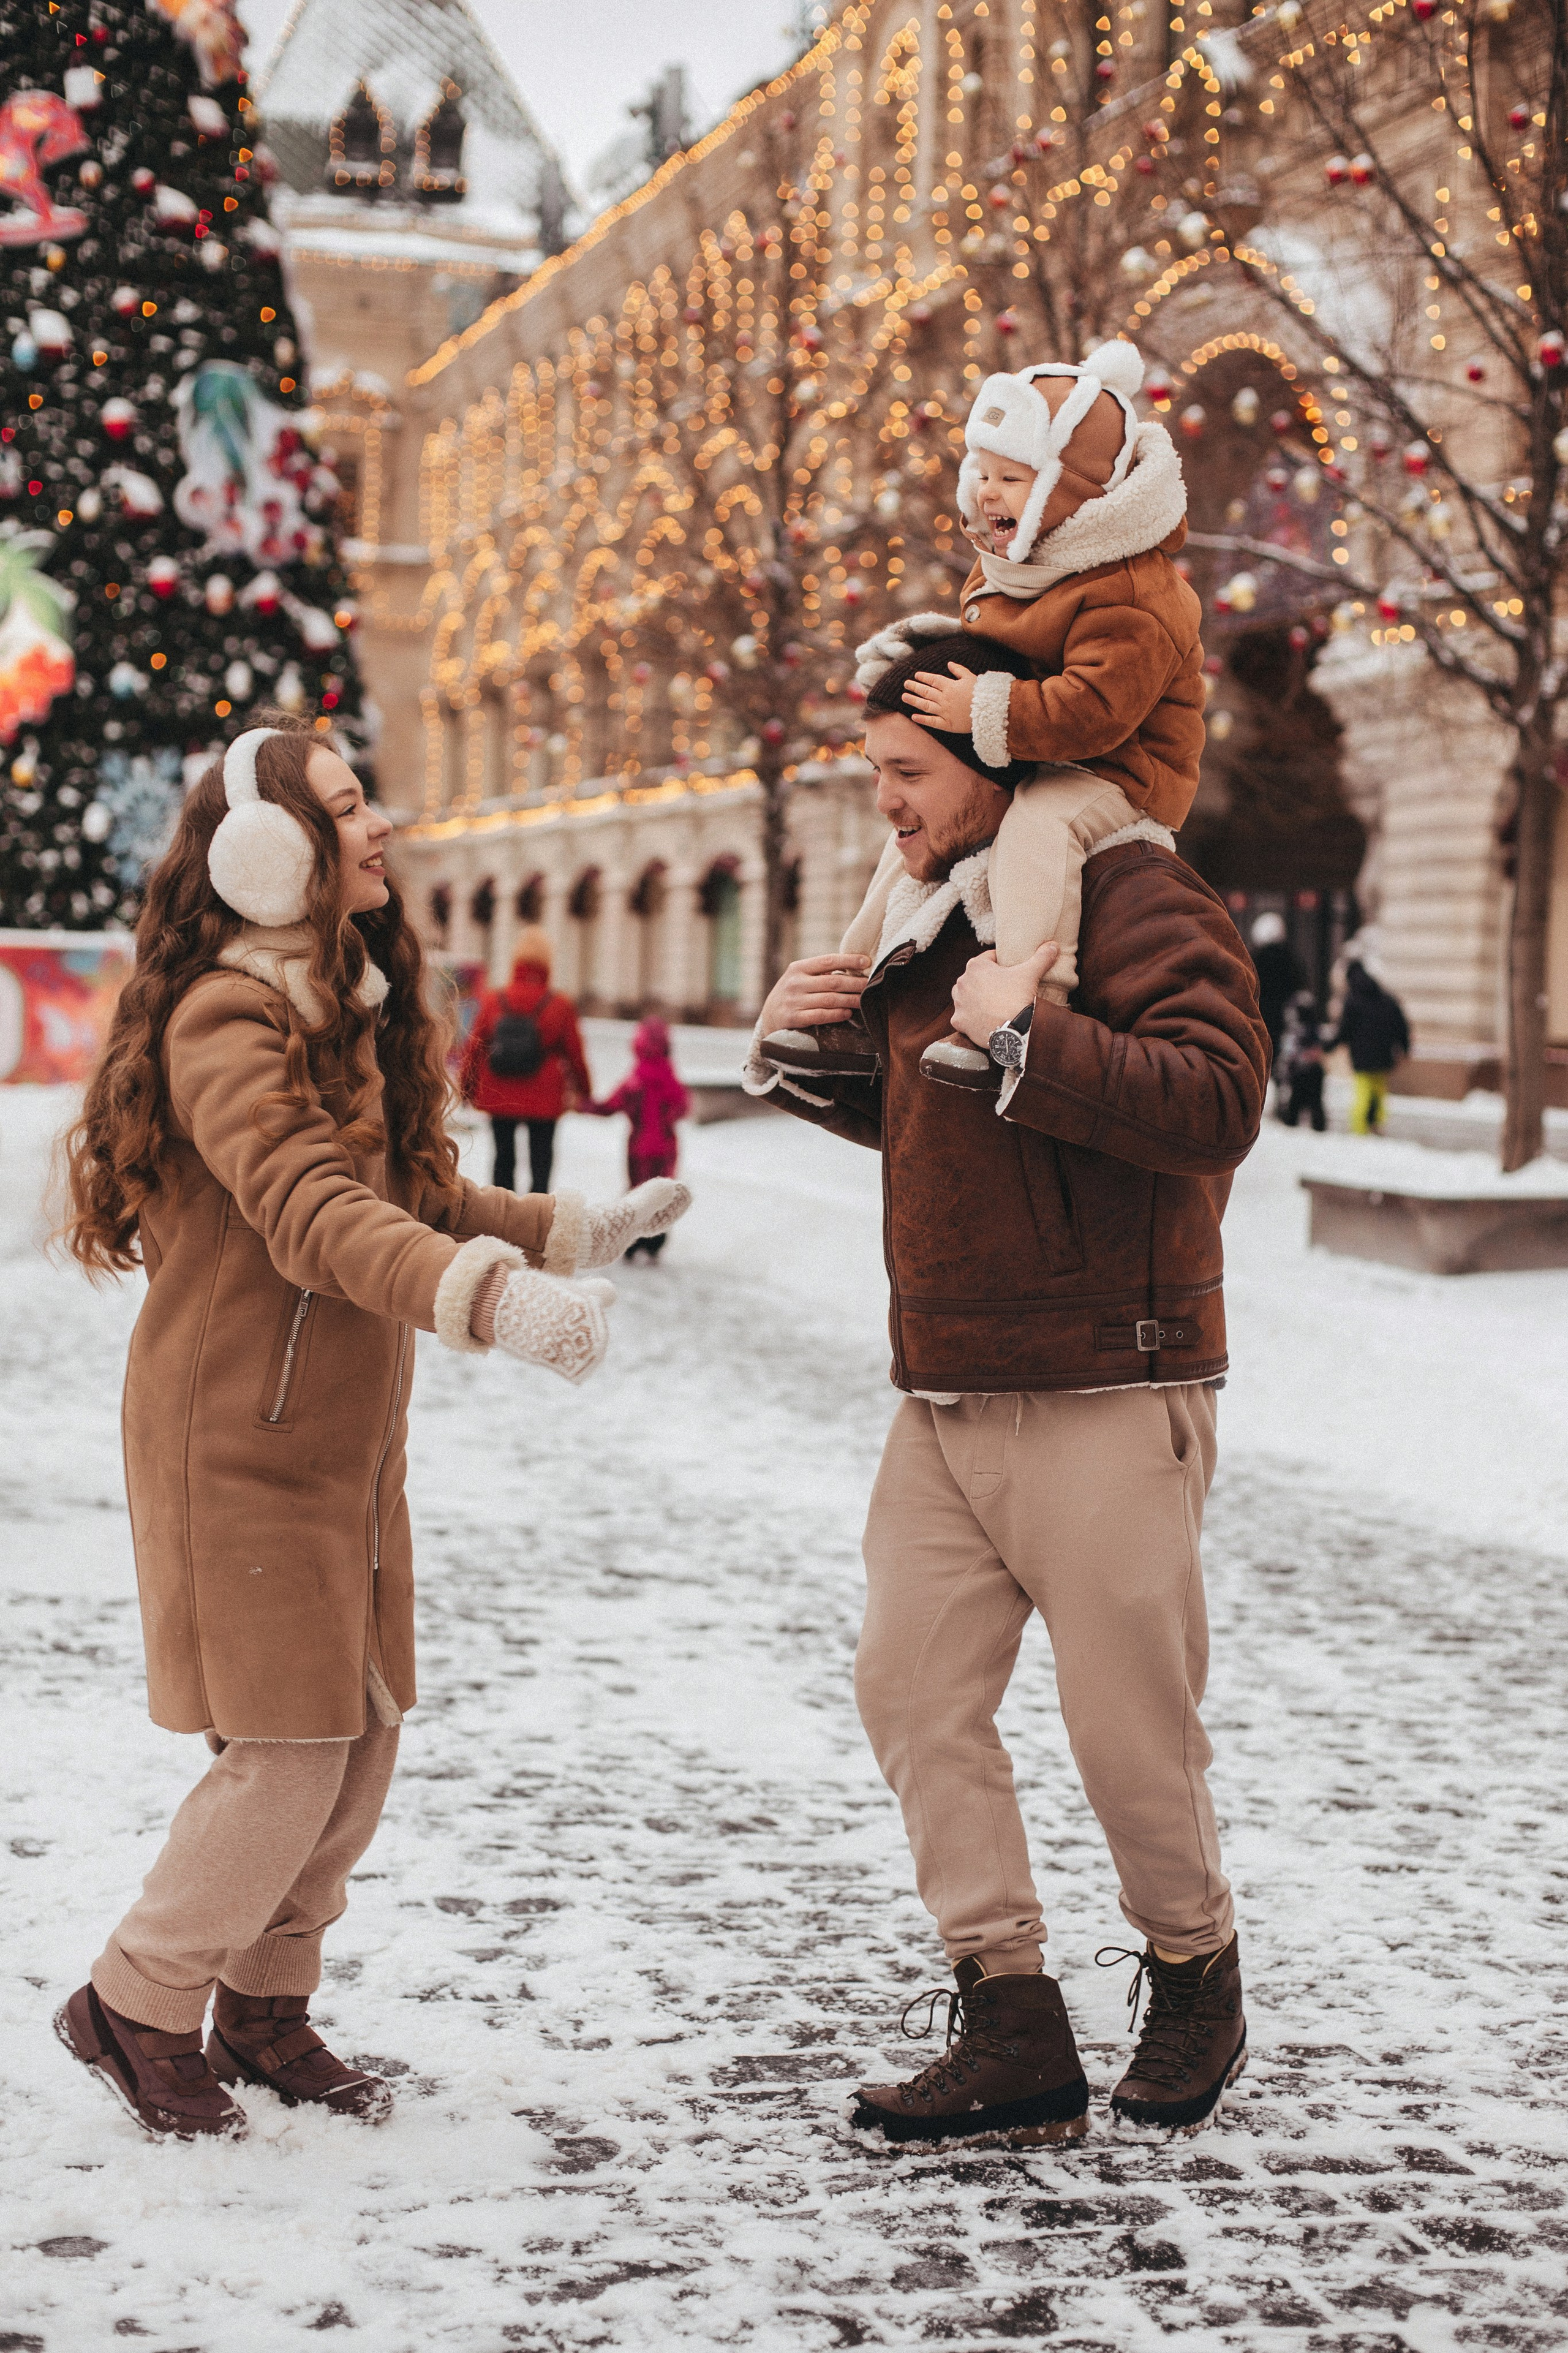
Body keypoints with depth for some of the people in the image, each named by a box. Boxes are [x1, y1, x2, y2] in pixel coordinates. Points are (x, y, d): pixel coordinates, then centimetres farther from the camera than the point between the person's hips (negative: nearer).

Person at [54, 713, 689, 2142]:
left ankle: (266, 2005, 27)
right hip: (241, 1444, -9)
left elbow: (412, 1198, 22)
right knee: (287, 1756, -7)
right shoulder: (226, 1020, -19)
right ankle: (138, 2006, 13)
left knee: (363, 1737, 11)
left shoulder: (354, 1005, 12)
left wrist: (570, 1230, 17)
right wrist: (494, 1299, -47)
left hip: (350, 1437, 9)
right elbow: (313, 1217, -34)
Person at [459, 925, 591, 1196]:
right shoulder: (560, 1006, -8)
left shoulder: (493, 1002, -3)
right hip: (544, 1101, -2)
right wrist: (583, 1091, 14)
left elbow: (474, 1049, 2)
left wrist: (466, 1088, 15)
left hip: (500, 1099, 2)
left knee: (504, 1158, 13)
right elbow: (574, 1052, -1)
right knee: (541, 1161, 4)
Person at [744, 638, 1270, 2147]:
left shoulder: (1133, 900, -10)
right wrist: (798, 1053, 12)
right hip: (944, 1400, 8)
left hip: (1104, 1395, -8)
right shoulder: (938, 921, 16)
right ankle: (1014, 2029, 10)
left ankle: (1194, 1979, 28)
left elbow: (1215, 1102, -23)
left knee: (1129, 1724, 1)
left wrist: (1032, 1038, -27)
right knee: (912, 1691, 3)